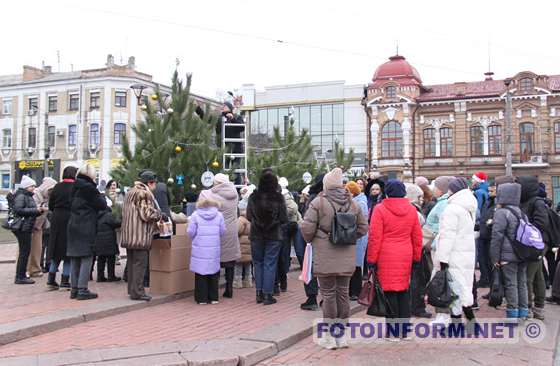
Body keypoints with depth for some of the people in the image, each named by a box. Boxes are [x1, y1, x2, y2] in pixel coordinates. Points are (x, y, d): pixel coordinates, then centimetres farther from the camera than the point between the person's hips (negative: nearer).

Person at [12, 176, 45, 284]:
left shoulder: (28, 196, 20)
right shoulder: (21, 196, -9)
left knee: (24, 251, 12)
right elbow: (18, 210, -21)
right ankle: (20, 277, -5)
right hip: (22, 227, -10)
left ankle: (21, 275, 19)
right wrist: (35, 210, -19)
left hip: (26, 227, 10)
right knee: (25, 252, -8)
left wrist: (40, 210, 8)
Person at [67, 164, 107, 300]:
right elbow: (102, 205, -9)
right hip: (86, 228, -8)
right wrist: (101, 196, 12)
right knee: (87, 258, -3)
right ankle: (82, 290, -4)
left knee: (75, 259, 12)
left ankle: (74, 289, 17)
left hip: (73, 226, 8)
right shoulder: (89, 188, -13)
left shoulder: (76, 187, 10)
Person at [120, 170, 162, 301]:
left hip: (128, 235, 10)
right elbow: (147, 214, -18)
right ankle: (137, 292, -3)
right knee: (140, 263, -5)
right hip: (140, 235, -10)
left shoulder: (130, 192, 18)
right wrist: (160, 215, -2)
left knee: (131, 262, 15)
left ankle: (132, 289, 23)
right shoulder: (144, 193, -13)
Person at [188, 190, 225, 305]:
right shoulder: (219, 215, -2)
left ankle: (202, 298, 9)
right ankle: (213, 297, 16)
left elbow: (190, 232, -5)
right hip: (214, 249, 2)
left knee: (200, 274, 6)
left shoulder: (195, 215, -8)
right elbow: (222, 232, 3)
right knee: (213, 273, 11)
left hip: (200, 249, -2)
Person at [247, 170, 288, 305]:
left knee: (258, 263, 14)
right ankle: (267, 294, 8)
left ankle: (259, 293, 17)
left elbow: (249, 216, -1)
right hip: (274, 236, -1)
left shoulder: (253, 197, -8)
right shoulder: (279, 198, -11)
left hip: (256, 235, 2)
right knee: (270, 264, 6)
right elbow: (284, 219, -7)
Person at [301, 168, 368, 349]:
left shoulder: (319, 202, -10)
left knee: (328, 295, 4)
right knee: (343, 294, 13)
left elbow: (306, 228, -13)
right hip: (347, 257, 4)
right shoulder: (352, 203, 6)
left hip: (325, 258, -4)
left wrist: (310, 240, 6)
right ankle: (342, 335, 22)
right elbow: (363, 227, 10)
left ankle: (330, 337, 10)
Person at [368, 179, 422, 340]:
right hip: (405, 256, 4)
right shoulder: (411, 209, 7)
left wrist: (371, 259, -3)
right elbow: (417, 236, 11)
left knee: (389, 292, 1)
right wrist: (416, 258, 19)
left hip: (386, 256, -4)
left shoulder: (380, 209, -7)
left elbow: (374, 237, -9)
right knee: (404, 291, 12)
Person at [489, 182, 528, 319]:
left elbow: (497, 237, -15)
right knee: (522, 283, 13)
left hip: (508, 256, -7)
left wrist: (495, 257, -9)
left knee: (511, 284, -1)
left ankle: (513, 313, 4)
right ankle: (523, 312, 20)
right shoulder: (520, 212, 10)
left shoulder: (501, 213, -12)